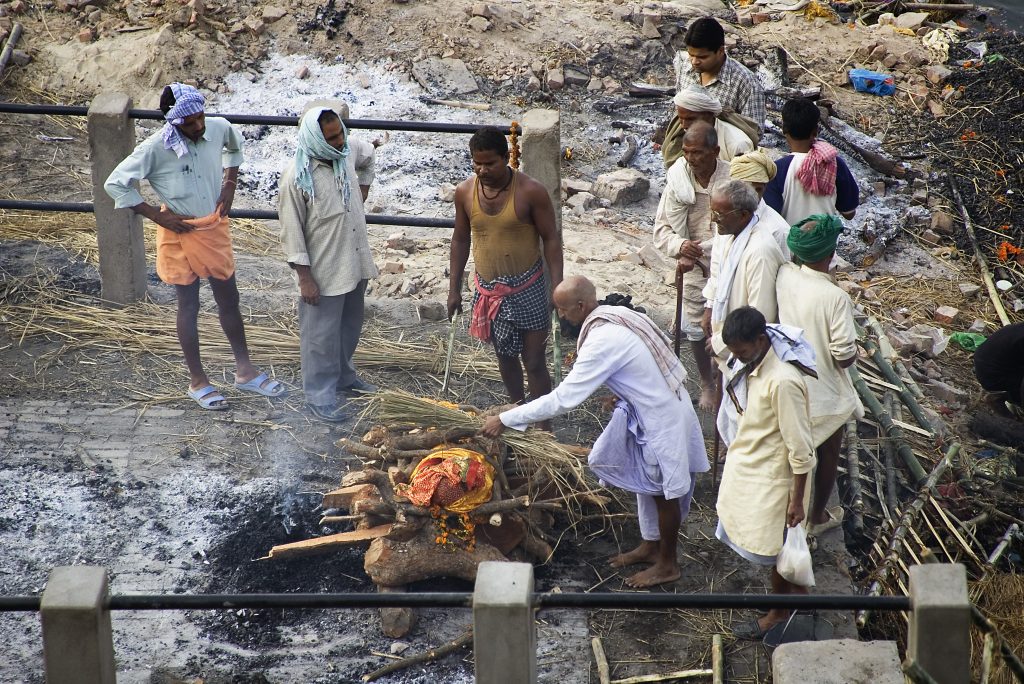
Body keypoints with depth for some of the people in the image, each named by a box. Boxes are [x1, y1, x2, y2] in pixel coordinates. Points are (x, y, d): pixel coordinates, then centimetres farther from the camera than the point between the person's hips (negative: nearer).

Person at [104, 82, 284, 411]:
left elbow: (235, 144, 16)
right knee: (189, 306, 7)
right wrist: (158, 215, -16)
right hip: (181, 233, -4)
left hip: (215, 227, 4)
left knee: (229, 300, 14)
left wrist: (230, 183, 3)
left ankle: (245, 371, 28)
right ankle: (197, 381, 21)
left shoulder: (218, 128, -10)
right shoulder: (155, 149, -23)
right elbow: (115, 184, -17)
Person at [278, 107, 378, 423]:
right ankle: (319, 395, 19)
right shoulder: (296, 177, -23)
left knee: (350, 325, 23)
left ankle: (344, 376, 43)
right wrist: (304, 277, -17)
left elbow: (369, 156, 22)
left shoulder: (349, 151, -5)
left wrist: (362, 189, 15)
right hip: (323, 271, -7)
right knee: (322, 334, 5)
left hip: (355, 262, 7)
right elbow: (291, 231, -18)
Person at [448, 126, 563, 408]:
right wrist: (454, 288, 10)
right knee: (505, 357, 18)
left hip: (527, 290, -4)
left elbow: (551, 239, -10)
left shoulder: (531, 192, -16)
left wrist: (558, 288, -15)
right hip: (488, 290, 4)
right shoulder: (465, 192, -4)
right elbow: (461, 239, 9)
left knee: (534, 363, -3)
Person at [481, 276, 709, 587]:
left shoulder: (602, 342, -30)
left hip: (662, 417, -9)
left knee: (664, 490, 8)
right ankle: (652, 545, 40)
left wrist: (505, 419, -24)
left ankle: (667, 564, 25)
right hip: (652, 406, 9)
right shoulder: (617, 315, -3)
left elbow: (561, 399, -29)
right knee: (647, 481, 23)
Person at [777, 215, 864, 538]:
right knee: (828, 454, 20)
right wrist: (854, 350, -5)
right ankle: (817, 518, 37)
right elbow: (845, 356, -24)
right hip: (826, 395, -5)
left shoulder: (784, 276, -15)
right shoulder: (835, 297, -31)